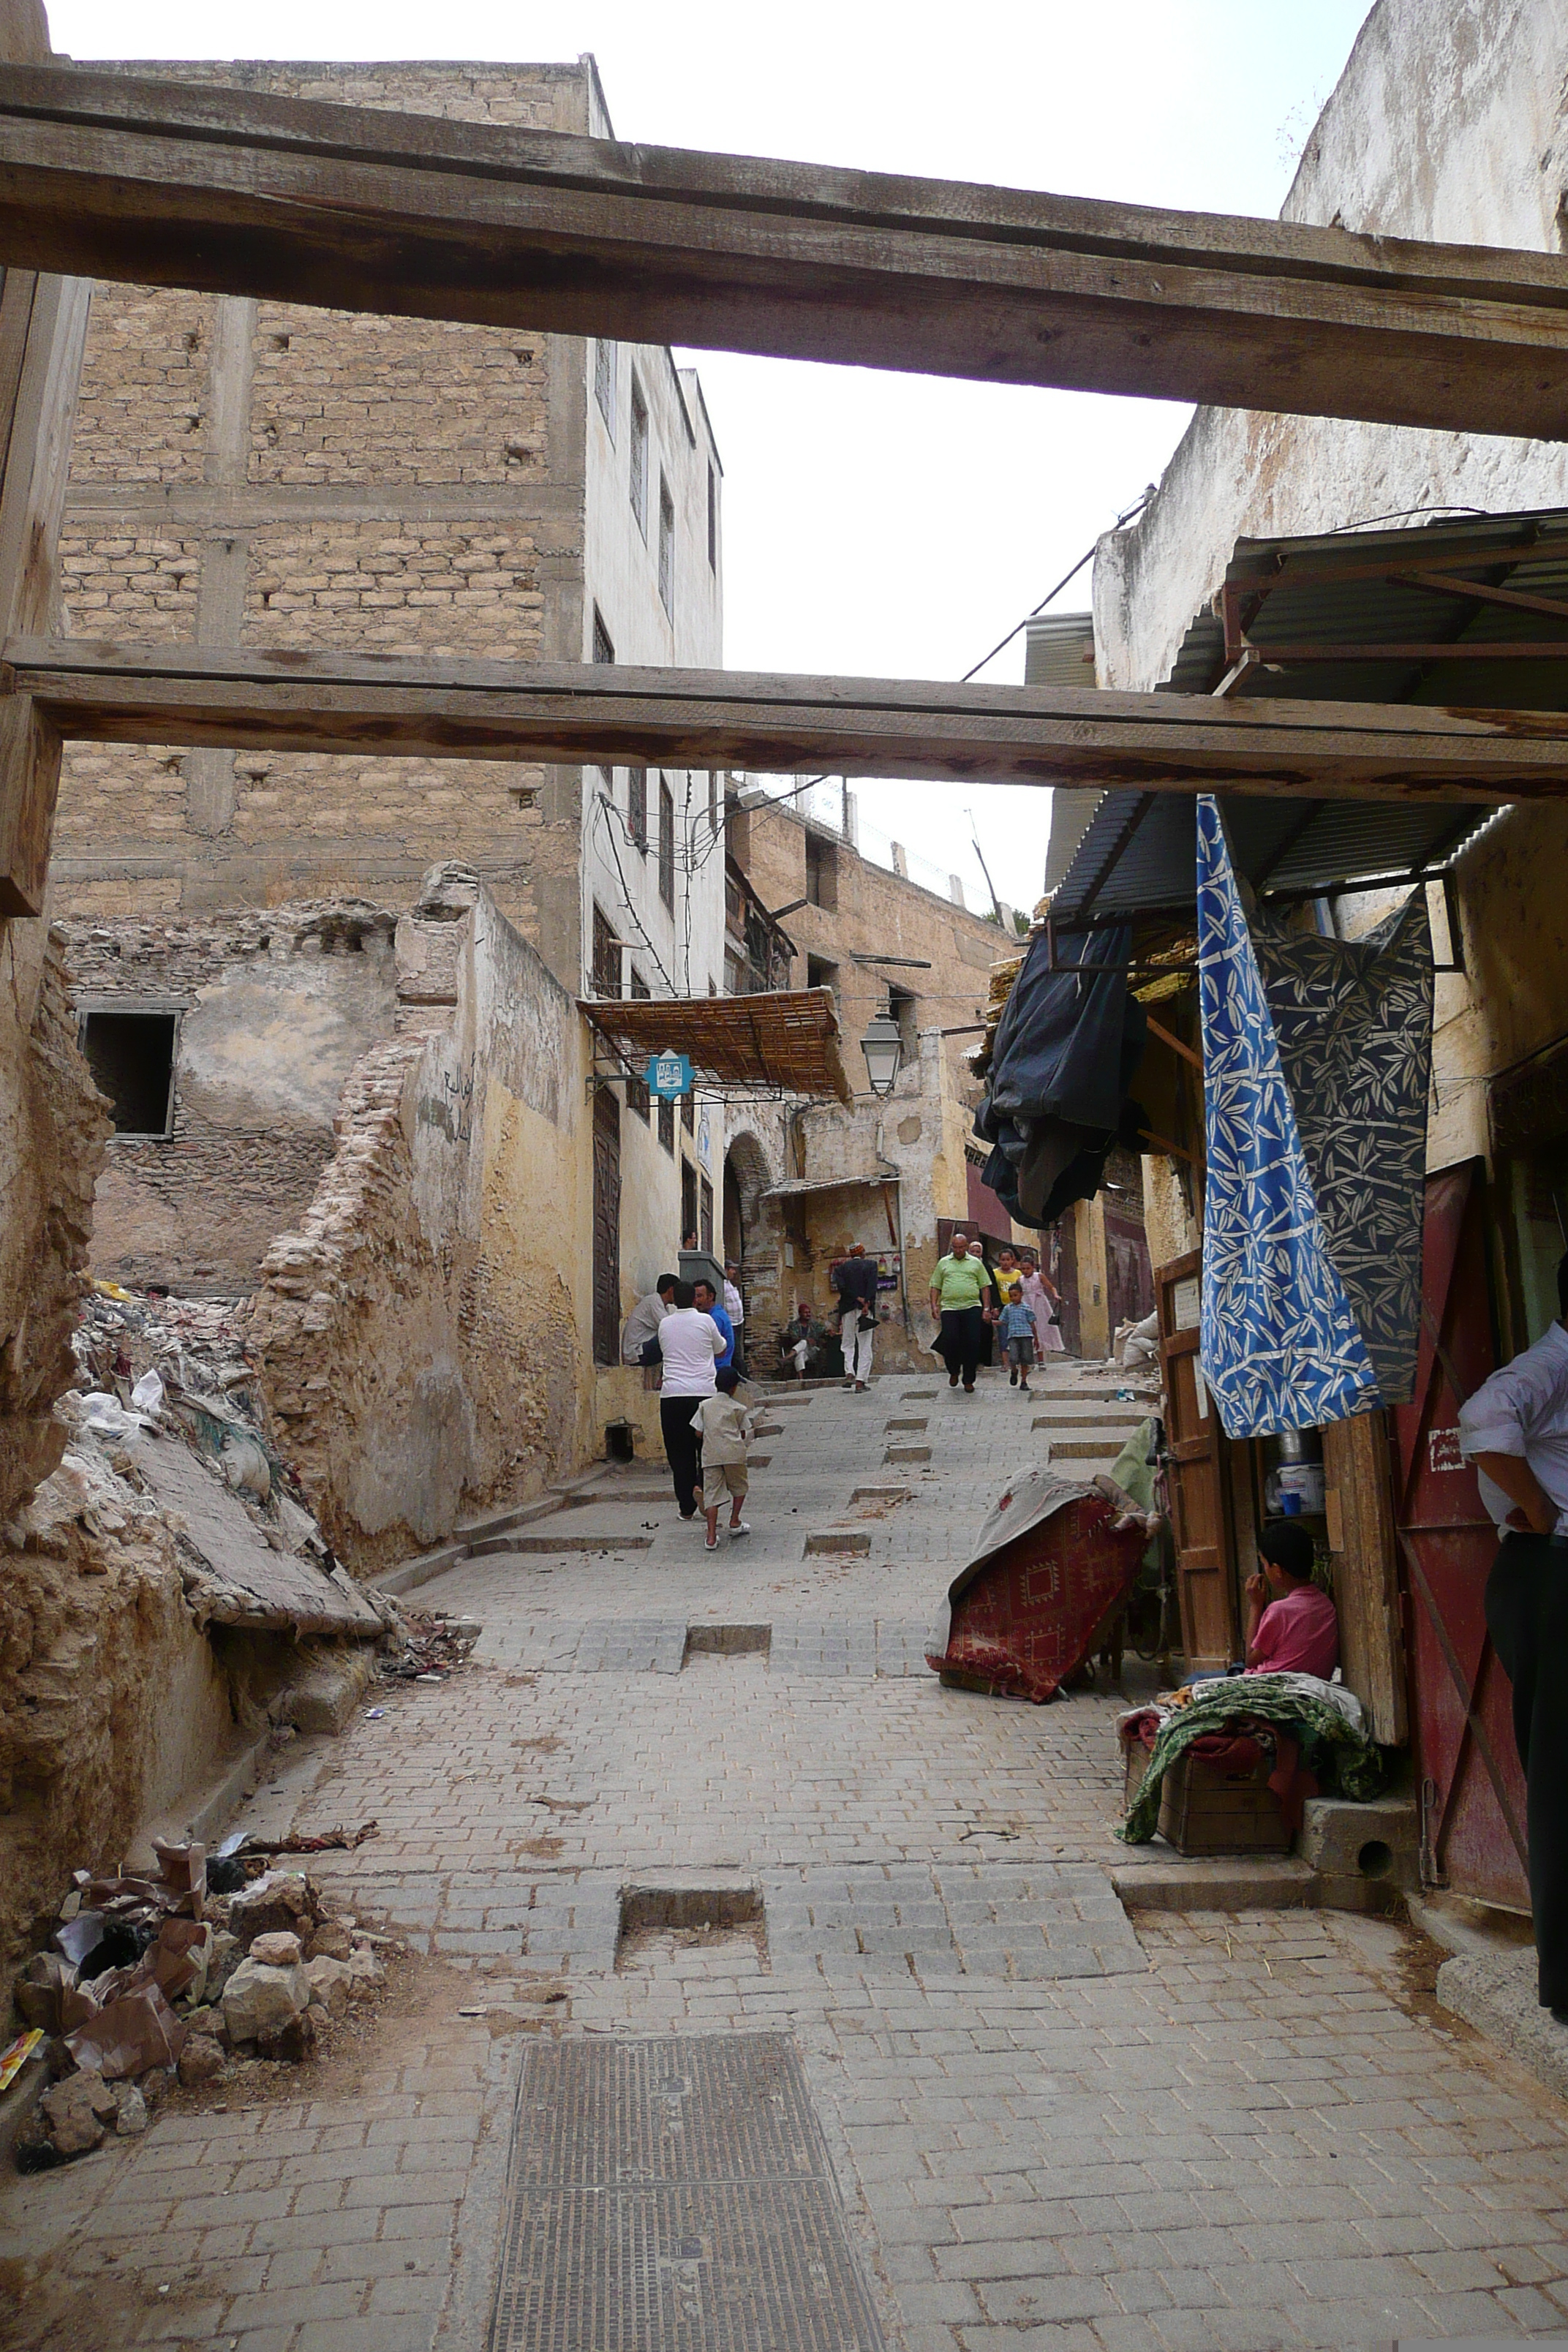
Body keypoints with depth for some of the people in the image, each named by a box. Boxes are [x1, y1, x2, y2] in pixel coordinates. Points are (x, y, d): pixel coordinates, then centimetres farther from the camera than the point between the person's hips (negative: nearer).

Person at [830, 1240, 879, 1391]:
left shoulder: (842, 1267, 9)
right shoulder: (871, 1264, 4)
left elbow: (841, 1286, -6)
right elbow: (872, 1286, -9)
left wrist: (857, 1298, -5)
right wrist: (866, 1303, -13)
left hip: (848, 1309, 2)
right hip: (866, 1309, -1)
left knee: (848, 1344, 11)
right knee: (865, 1346, 1)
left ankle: (849, 1373, -10)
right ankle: (861, 1380, -5)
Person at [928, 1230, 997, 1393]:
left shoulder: (976, 1263, 12)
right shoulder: (943, 1263, 13)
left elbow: (985, 1287, 11)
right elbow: (935, 1287, 13)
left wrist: (986, 1309, 3)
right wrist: (934, 1305, 0)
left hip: (972, 1307, 0)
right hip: (949, 1308, 0)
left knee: (972, 1344, -3)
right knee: (950, 1340, -10)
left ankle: (969, 1381, 8)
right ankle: (954, 1372, 16)